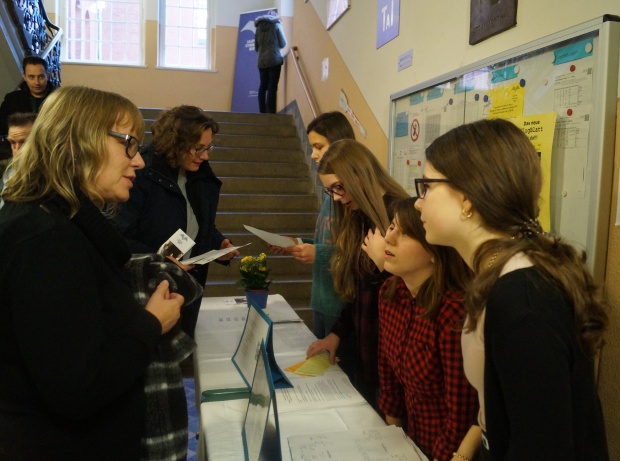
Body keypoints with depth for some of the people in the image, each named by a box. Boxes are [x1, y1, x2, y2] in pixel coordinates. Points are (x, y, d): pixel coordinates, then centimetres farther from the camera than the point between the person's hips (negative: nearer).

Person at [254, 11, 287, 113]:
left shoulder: (259, 27, 13)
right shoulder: (276, 25, 3)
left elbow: (256, 47, 16)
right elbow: (283, 44, 5)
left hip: (261, 61, 4)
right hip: (274, 60, -4)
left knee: (263, 86, 8)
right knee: (272, 87, -7)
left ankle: (262, 112, 3)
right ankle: (270, 113, -12)